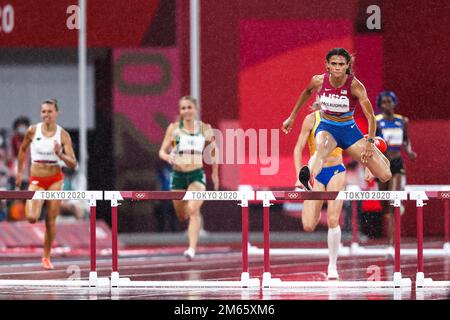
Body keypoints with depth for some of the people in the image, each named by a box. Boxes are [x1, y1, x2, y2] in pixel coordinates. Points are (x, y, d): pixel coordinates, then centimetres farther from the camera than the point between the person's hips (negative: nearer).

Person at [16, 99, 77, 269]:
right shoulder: (32, 131, -6)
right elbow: (23, 149, 13)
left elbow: (73, 164, -9)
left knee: (51, 221, 2)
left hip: (55, 180, 0)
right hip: (36, 180, 0)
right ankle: (33, 208, 19)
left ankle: (46, 257, 18)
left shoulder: (63, 135, -8)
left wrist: (60, 154, -27)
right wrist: (19, 172, 15)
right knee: (31, 218, -19)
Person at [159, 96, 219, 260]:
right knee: (182, 216, 12)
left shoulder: (205, 129, 2)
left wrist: (215, 173, 21)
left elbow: (213, 149, 17)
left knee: (193, 210, -24)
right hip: (178, 175, 2)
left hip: (197, 175, -2)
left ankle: (192, 249, -29)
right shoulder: (174, 128, 1)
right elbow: (162, 151, 2)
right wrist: (168, 157, -21)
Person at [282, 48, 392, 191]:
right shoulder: (319, 81, -11)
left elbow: (370, 116, -18)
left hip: (349, 129, 0)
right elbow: (307, 92, 13)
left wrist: (370, 142, -28)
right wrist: (291, 118, 18)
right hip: (326, 128, 0)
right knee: (321, 148, -41)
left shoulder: (355, 85, -19)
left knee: (386, 176, -4)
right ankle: (307, 177, -76)